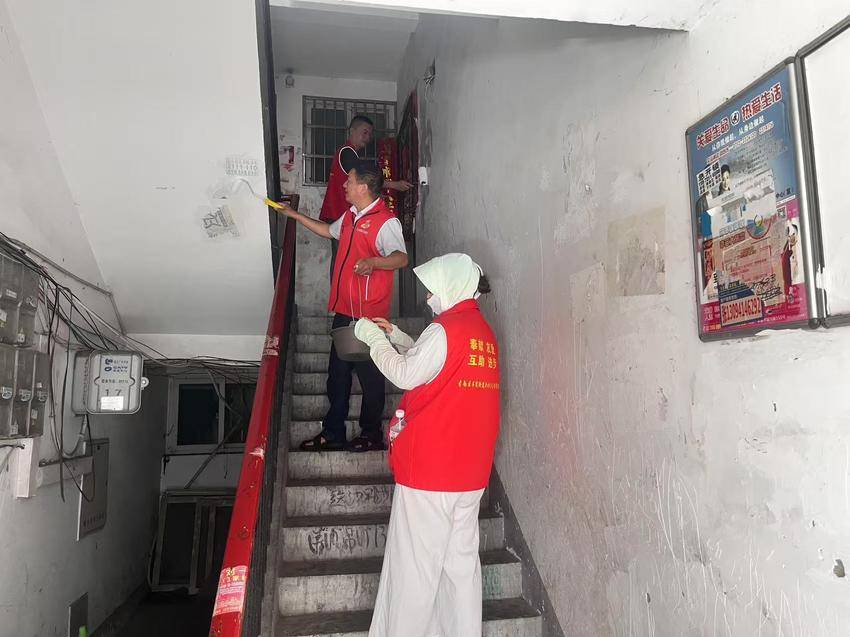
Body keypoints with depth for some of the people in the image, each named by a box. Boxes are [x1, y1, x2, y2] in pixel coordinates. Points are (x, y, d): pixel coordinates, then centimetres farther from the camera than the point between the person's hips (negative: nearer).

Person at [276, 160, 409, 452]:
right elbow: (329, 231, 32)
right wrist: (295, 215, 35)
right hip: (344, 309, 9)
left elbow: (401, 258, -27)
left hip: (369, 314, -9)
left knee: (369, 375, 5)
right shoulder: (351, 215, 12)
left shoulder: (386, 221, -16)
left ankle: (372, 435, 22)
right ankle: (332, 433, 28)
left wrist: (373, 262, -45)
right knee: (337, 373, 15)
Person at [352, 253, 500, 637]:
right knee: (461, 559, 15)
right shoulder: (483, 332, 11)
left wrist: (374, 338, 3)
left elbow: (406, 374, -9)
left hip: (430, 467, -8)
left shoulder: (444, 330, -15)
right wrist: (394, 335, 18)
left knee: (416, 564, 3)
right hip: (470, 471, 8)